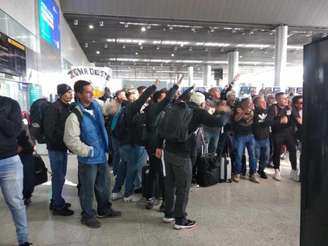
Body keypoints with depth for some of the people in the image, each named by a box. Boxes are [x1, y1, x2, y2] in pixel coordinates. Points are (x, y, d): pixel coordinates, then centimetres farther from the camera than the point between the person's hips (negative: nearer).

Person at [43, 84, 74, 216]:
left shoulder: (67, 107, 10)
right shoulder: (54, 107, -14)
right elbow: (49, 129, -19)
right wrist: (60, 142, -17)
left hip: (63, 147, 8)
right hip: (55, 148, -8)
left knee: (60, 175, 17)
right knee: (58, 176, 0)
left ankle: (56, 201, 32)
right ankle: (58, 206, 13)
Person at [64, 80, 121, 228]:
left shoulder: (96, 106, 3)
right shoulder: (75, 115, -20)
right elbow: (70, 140, -24)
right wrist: (88, 151, -18)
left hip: (102, 155, 7)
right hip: (88, 159, -7)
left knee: (104, 185, 22)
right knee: (88, 188, 10)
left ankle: (104, 209, 43)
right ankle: (87, 215, 31)